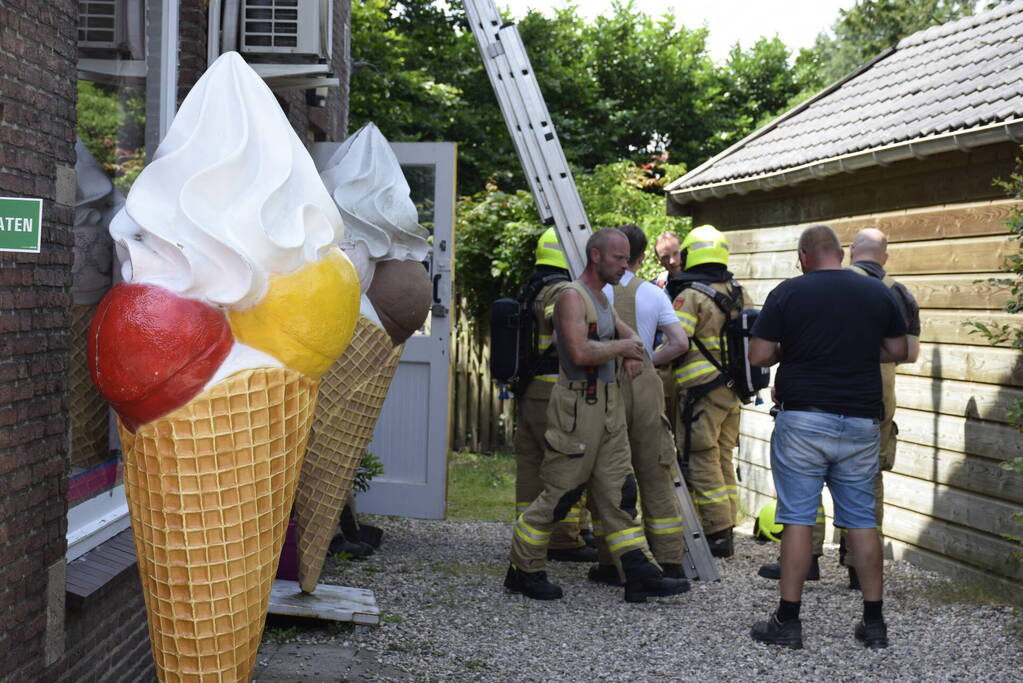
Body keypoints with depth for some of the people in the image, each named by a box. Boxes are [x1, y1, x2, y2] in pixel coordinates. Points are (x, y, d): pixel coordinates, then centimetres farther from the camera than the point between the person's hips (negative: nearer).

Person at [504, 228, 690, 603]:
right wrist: (621, 346, -10)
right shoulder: (572, 296, -12)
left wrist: (632, 344, 5)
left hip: (609, 405, 9)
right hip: (578, 406, -9)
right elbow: (580, 352, -24)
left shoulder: (602, 298, 18)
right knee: (560, 492, -3)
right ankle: (523, 571, 9)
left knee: (618, 493, 6)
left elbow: (633, 339, 28)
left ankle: (640, 574, 6)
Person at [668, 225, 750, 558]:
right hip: (731, 392, 8)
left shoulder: (691, 296, -12)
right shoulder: (737, 294, 11)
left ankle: (716, 534, -2)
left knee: (701, 462, -2)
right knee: (723, 460, 15)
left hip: (701, 391, -8)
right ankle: (726, 530, 19)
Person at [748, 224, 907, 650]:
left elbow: (758, 356, -7)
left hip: (804, 419, -3)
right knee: (861, 520, 10)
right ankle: (874, 623, 13)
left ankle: (788, 622, 3)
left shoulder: (788, 293, -5)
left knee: (797, 518, 1)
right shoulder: (878, 293, 4)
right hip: (861, 423, 3)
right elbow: (897, 351, 11)